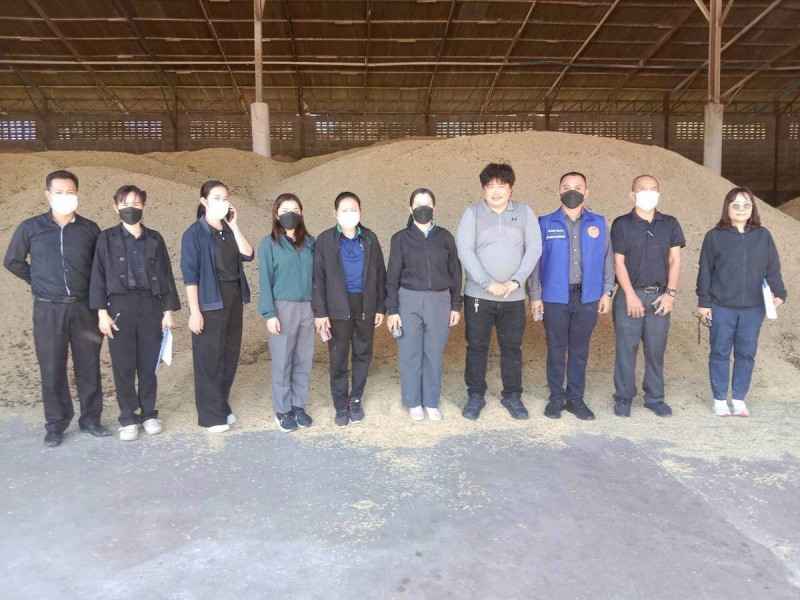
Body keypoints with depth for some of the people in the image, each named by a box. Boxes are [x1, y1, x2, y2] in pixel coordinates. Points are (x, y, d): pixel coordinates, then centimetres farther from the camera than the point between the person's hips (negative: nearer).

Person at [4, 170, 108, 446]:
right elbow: (12, 261, 13)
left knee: (89, 366, 6)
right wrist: (38, 281, 9)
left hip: (84, 307, 1)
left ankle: (90, 418, 20)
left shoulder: (90, 229, 1)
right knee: (52, 370, 5)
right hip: (48, 310, 0)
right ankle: (55, 424, 18)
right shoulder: (30, 227, 0)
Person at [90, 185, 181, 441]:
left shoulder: (155, 239, 7)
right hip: (120, 307, -1)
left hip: (151, 307, 1)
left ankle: (149, 413, 22)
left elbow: (166, 275, 8)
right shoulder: (107, 238, 2)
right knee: (123, 367, 4)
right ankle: (128, 418, 16)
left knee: (149, 365, 8)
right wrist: (102, 312, -6)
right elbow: (98, 276, 0)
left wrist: (168, 310, 3)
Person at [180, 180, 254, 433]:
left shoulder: (229, 231, 12)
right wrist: (195, 311, -18)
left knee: (230, 355, 11)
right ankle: (211, 415, 12)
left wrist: (234, 225, -7)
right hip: (210, 302, -6)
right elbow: (190, 275, -12)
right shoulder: (194, 233, -7)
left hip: (233, 298, 7)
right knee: (209, 358, 1)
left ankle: (222, 407, 25)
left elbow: (248, 255, -4)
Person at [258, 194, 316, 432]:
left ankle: (298, 405, 22)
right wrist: (270, 313, -11)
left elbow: (316, 275, 9)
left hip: (308, 307, 4)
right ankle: (282, 410, 16)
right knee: (282, 361, 3)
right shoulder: (269, 243, -2)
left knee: (304, 360, 9)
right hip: (283, 307, -3)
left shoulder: (309, 242, 9)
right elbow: (265, 281, -5)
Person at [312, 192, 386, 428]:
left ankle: (356, 400, 27)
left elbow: (379, 273, 7)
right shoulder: (325, 240, -3)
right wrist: (320, 311, -9)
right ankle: (340, 405, 19)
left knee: (363, 354, 10)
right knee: (338, 357, 5)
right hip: (338, 307, -2)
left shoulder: (369, 238, 5)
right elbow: (318, 277, -4)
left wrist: (381, 307, 4)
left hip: (366, 305, 3)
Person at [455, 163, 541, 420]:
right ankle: (475, 396, 21)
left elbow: (534, 249, 0)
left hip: (514, 297, 1)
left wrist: (516, 281, -11)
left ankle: (512, 396, 25)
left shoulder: (525, 213, 3)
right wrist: (488, 283, -16)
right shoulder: (472, 213, -1)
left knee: (512, 348, 10)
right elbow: (465, 251, -9)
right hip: (478, 295, -1)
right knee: (476, 347, 7)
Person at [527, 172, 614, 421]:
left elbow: (607, 258, 7)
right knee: (556, 349, 7)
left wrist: (606, 292, 2)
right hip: (555, 297, -1)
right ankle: (556, 397, 20)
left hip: (588, 297, 2)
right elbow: (535, 260, -1)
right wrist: (535, 295, -4)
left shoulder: (599, 223, 5)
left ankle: (575, 398, 22)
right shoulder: (546, 223, -1)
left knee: (580, 350, 10)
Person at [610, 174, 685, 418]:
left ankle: (655, 398, 19)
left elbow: (675, 260, 6)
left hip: (659, 296, 2)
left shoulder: (670, 224, 8)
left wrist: (670, 292, -4)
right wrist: (630, 295, -10)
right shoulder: (621, 224, -1)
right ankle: (624, 397, 12)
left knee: (656, 350, 8)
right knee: (626, 348, 1)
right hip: (630, 294, -2)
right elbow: (619, 263, -4)